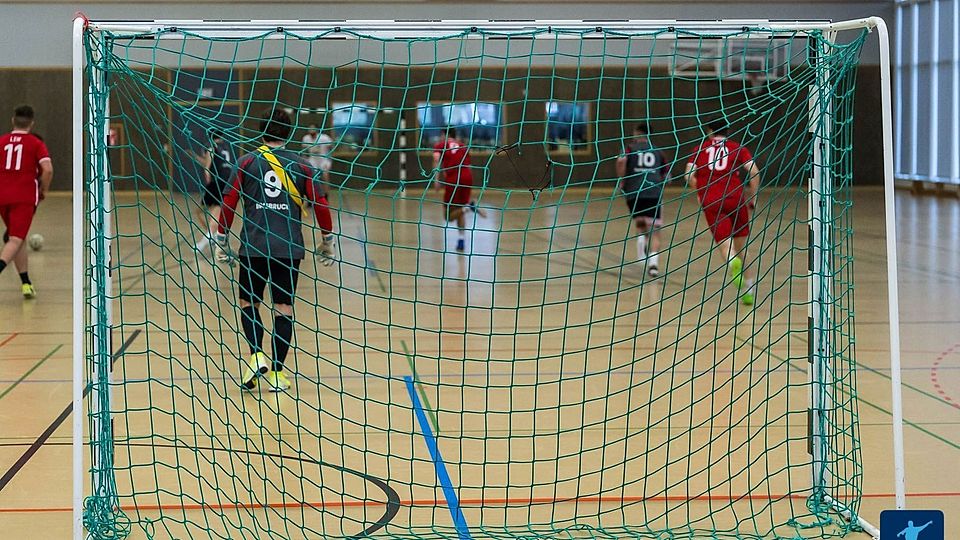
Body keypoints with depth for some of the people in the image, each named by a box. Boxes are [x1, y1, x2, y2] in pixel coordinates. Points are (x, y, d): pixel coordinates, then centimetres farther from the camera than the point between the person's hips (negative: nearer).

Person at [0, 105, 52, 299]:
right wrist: (44, 190, 3)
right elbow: (47, 169, -12)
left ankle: (26, 283, 20)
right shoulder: (36, 143, 1)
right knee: (16, 240, -8)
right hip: (25, 198, -4)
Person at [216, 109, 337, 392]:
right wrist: (327, 240, 14)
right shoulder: (299, 165, 4)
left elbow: (229, 202, -1)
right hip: (289, 249, 1)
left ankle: (257, 355, -7)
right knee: (284, 307, 6)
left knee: (248, 302, 14)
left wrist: (221, 240, 8)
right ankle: (276, 372, 4)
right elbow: (320, 204, 2)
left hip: (253, 246, -1)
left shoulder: (248, 161, 2)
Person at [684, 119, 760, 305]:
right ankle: (749, 289, 9)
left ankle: (732, 263, -43)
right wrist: (753, 198, 6)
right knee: (741, 247, 13)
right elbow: (754, 171, -2)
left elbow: (689, 176, 3)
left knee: (724, 244, -8)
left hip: (711, 203, -1)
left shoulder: (700, 149, 13)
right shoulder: (738, 148, 12)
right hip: (735, 198, 1)